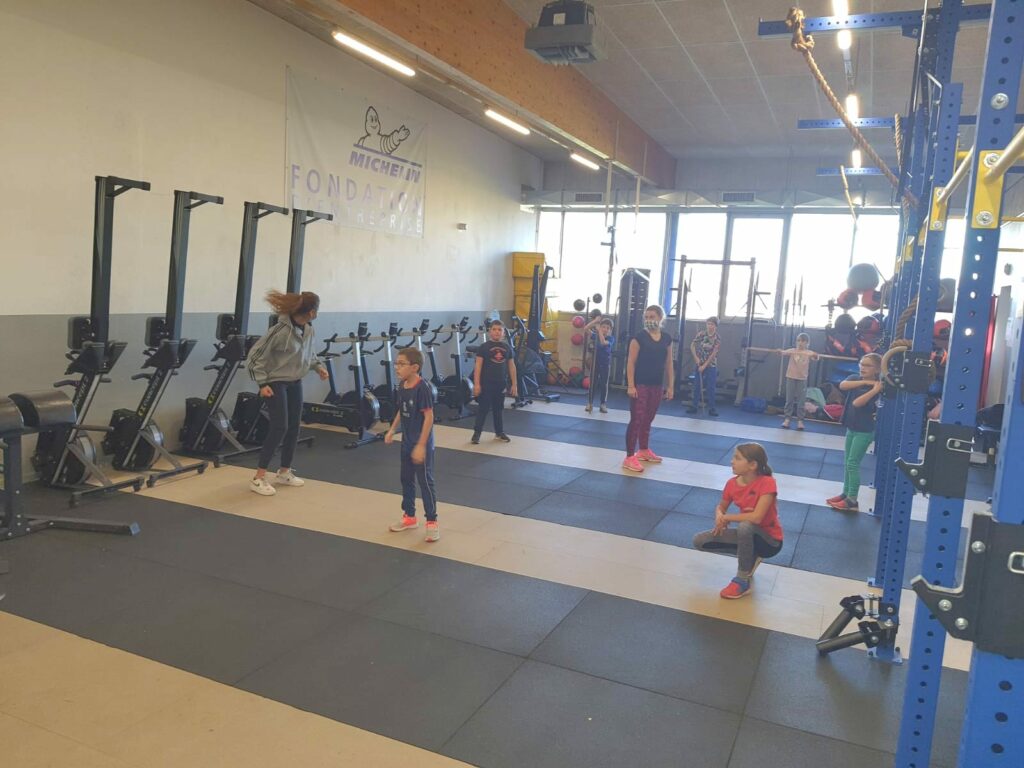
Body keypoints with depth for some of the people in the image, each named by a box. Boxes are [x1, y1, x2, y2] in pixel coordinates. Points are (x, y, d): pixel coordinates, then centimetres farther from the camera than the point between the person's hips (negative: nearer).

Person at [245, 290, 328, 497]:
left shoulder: (308, 329, -2)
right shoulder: (280, 331, -25)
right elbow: (255, 356, -19)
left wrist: (318, 366, 4)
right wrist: (262, 383, -21)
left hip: (295, 382, 8)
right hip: (276, 382, -7)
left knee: (294, 427, 9)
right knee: (279, 427, -13)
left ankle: (284, 472, 25)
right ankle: (259, 478, -5)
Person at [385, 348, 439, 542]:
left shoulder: (422, 387, -22)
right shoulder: (402, 385, 2)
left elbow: (429, 417, -22)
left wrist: (421, 445, -23)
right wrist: (392, 430, 7)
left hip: (422, 443, -8)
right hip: (407, 441, 8)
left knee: (425, 481, 0)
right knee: (406, 479, 17)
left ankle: (432, 522, 12)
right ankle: (409, 517, 33)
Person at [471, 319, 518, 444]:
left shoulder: (507, 347, 5)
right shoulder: (484, 347, -6)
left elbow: (511, 366, 9)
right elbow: (478, 366, -8)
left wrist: (514, 384, 7)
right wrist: (476, 384, -13)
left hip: (501, 383, 4)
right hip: (486, 383, -4)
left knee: (498, 408, 14)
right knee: (483, 408, -1)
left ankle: (500, 432, 26)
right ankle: (476, 433, 6)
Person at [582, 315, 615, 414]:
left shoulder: (611, 338, -7)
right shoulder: (596, 335, -1)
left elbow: (603, 342, -28)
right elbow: (585, 329, -14)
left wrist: (599, 329, -27)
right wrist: (595, 321, -21)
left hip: (605, 364, -2)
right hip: (595, 362, 2)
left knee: (604, 384, 5)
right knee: (593, 383, 6)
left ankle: (603, 404, 14)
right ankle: (590, 403, 15)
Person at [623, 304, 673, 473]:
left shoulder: (667, 339, 6)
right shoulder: (639, 337, -9)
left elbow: (668, 363, 11)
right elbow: (631, 363, -10)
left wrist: (670, 386, 9)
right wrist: (630, 385, -16)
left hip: (657, 386, 5)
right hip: (640, 385, -5)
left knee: (648, 420, 18)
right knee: (636, 420, -7)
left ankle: (644, 451, 34)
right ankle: (630, 458, -4)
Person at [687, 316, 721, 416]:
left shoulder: (717, 338, -10)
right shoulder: (701, 334, -4)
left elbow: (713, 354, -12)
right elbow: (692, 346, 1)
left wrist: (704, 365, -16)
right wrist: (696, 358, -11)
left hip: (711, 365, -2)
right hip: (700, 364, 2)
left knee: (711, 388, -1)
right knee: (698, 386, 6)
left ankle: (711, 409, 5)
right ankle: (694, 406, 14)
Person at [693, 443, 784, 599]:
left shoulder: (767, 483, -25)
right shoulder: (732, 484, -6)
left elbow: (756, 517, -34)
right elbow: (721, 507, 11)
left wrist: (726, 518, -21)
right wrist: (719, 516, -14)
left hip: (770, 541, -6)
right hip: (748, 535, 7)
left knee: (745, 526, -39)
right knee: (699, 541, -6)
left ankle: (742, 581, -20)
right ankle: (749, 557, 9)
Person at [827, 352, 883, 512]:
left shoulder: (876, 387, -15)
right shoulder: (855, 378, 3)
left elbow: (857, 403, -26)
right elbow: (842, 385, -19)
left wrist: (874, 390, -31)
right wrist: (865, 382, -22)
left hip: (864, 431, -7)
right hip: (851, 428, 7)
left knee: (853, 463, -5)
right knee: (847, 462, 14)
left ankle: (852, 500, 1)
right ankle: (845, 493, 25)